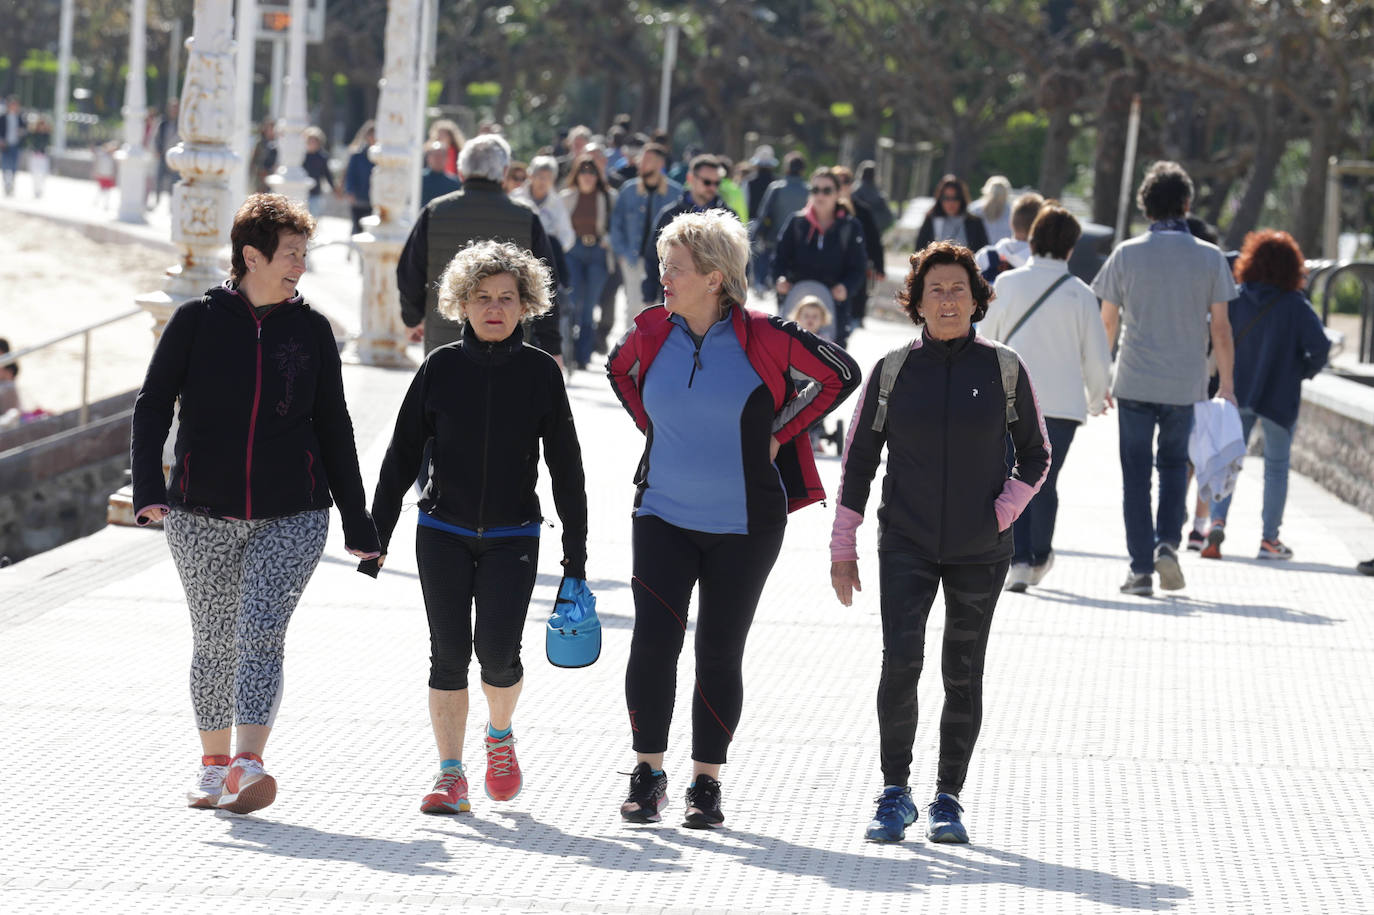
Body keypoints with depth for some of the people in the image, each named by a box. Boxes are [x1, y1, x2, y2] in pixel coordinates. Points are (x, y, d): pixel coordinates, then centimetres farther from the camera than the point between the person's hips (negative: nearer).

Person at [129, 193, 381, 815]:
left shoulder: (311, 330, 5)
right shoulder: (197, 321, 0)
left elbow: (333, 429, 11)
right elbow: (153, 405, -1)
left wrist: (357, 522, 10)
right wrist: (148, 488, -17)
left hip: (292, 516, 0)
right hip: (203, 514, 0)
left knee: (261, 632, -15)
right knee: (215, 641, 8)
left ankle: (247, 768, -23)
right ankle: (214, 765, 22)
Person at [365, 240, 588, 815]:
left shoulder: (540, 373, -1)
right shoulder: (440, 368, 0)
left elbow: (565, 466, 4)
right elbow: (403, 455, 5)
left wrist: (576, 551, 2)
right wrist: (376, 533, 3)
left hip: (513, 537, -1)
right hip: (443, 534, 1)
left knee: (497, 651, -10)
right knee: (449, 655, -1)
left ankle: (500, 736, 20)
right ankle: (451, 776, 7)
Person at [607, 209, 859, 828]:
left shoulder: (761, 337, -12)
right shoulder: (653, 331, -1)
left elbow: (840, 374, -2)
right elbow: (620, 371, 22)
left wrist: (776, 434, -3)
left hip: (744, 526, -2)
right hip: (663, 516, 2)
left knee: (719, 653, 3)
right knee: (653, 641, -6)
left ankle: (707, 782, 15)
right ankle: (648, 773, 6)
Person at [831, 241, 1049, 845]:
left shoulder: (1004, 370, 0)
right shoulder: (893, 371, 1)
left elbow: (1036, 455, 10)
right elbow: (860, 460, 8)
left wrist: (1006, 509, -5)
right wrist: (842, 545, 5)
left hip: (980, 550, 1)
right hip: (907, 545, 0)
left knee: (964, 675, 5)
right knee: (900, 660, -15)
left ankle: (948, 798, 16)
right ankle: (895, 793, -5)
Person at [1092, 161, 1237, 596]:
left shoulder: (1126, 254, -3)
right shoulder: (1210, 258, -2)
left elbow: (1107, 323, 3)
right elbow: (1221, 329, -2)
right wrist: (1227, 384, 8)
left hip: (1135, 381, -1)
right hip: (1186, 382, 1)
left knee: (1136, 473, 7)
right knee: (1174, 465, 18)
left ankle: (1141, 568, 4)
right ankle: (1168, 543, -2)